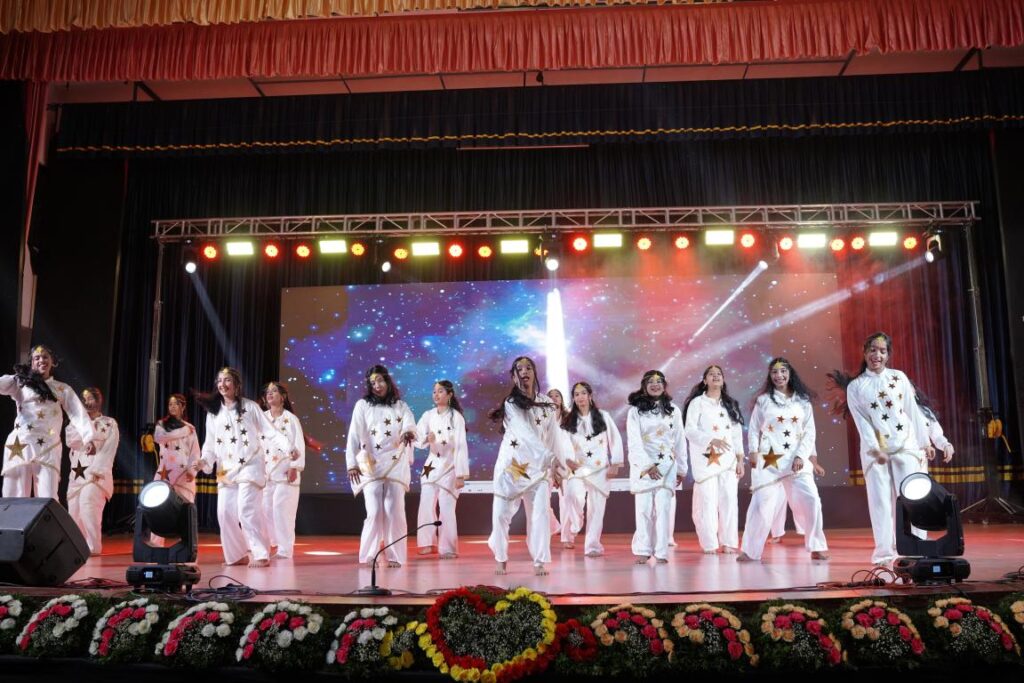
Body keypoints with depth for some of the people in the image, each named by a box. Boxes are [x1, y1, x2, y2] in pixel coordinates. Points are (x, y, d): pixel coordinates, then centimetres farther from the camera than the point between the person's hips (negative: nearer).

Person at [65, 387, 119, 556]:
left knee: (88, 505, -22)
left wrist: (96, 471, -16)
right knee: (74, 510, 1)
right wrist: (91, 432, -11)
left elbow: (108, 451, -6)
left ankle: (92, 547, -19)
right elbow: (71, 441, -2)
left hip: (97, 474, -5)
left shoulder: (109, 423, 4)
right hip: (77, 474, 5)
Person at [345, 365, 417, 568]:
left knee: (394, 511, -1)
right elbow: (354, 436, -1)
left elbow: (410, 423, -9)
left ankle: (395, 556, 5)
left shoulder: (400, 406, 10)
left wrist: (409, 432, -34)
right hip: (370, 466, -1)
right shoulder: (362, 405, 5)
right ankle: (368, 556, 4)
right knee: (375, 512, -7)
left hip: (395, 465, 1)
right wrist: (352, 463, -11)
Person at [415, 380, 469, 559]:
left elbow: (461, 446, -9)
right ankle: (428, 543, 17)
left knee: (446, 509, -7)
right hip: (431, 465, 4)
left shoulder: (456, 417, -7)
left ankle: (448, 548, 4)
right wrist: (427, 439, -21)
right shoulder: (428, 415, 5)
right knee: (427, 506, 3)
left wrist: (461, 475, -12)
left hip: (449, 467, -4)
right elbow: (417, 438, 2)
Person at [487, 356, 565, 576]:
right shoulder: (511, 404, -7)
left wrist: (558, 466, 4)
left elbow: (553, 437, 9)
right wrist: (551, 459, -27)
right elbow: (526, 434, -19)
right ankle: (501, 559, 16)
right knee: (501, 513, -2)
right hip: (512, 464, -2)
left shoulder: (547, 404, 7)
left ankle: (539, 562, 2)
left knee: (540, 514, -6)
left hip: (539, 466, 3)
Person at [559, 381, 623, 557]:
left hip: (600, 469, 0)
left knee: (596, 508, -2)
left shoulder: (603, 416, 8)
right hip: (577, 469, 0)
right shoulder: (568, 421, 9)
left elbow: (615, 439, 7)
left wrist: (615, 464, 1)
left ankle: (593, 545, 5)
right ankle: (569, 534, -1)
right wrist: (567, 459, -21)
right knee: (574, 499, -22)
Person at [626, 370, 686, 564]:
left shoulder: (673, 410, 10)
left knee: (663, 508, -6)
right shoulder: (635, 411, 2)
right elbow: (634, 442, -5)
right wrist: (648, 466, -13)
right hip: (643, 466, -1)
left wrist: (682, 469, 11)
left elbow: (680, 441, 12)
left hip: (667, 466, 1)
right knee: (644, 509, -4)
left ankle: (661, 552, -4)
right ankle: (642, 551, 1)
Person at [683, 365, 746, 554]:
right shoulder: (697, 403, 1)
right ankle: (710, 544, 0)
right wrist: (711, 440, -21)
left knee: (729, 499, 0)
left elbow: (737, 433, 14)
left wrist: (740, 460, 7)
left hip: (728, 458, 4)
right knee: (708, 499, -7)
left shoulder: (730, 404, 15)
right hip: (706, 458, -4)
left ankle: (728, 542, 9)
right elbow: (690, 430, -8)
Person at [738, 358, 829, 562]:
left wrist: (801, 456, -7)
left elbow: (810, 432, 5)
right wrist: (753, 451, -8)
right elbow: (753, 430, 7)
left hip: (796, 460, 2)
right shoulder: (763, 400, 6)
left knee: (810, 500, -8)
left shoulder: (803, 401, 9)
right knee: (762, 503, -6)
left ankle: (817, 547, 8)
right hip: (768, 461, -1)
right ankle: (750, 550, 3)